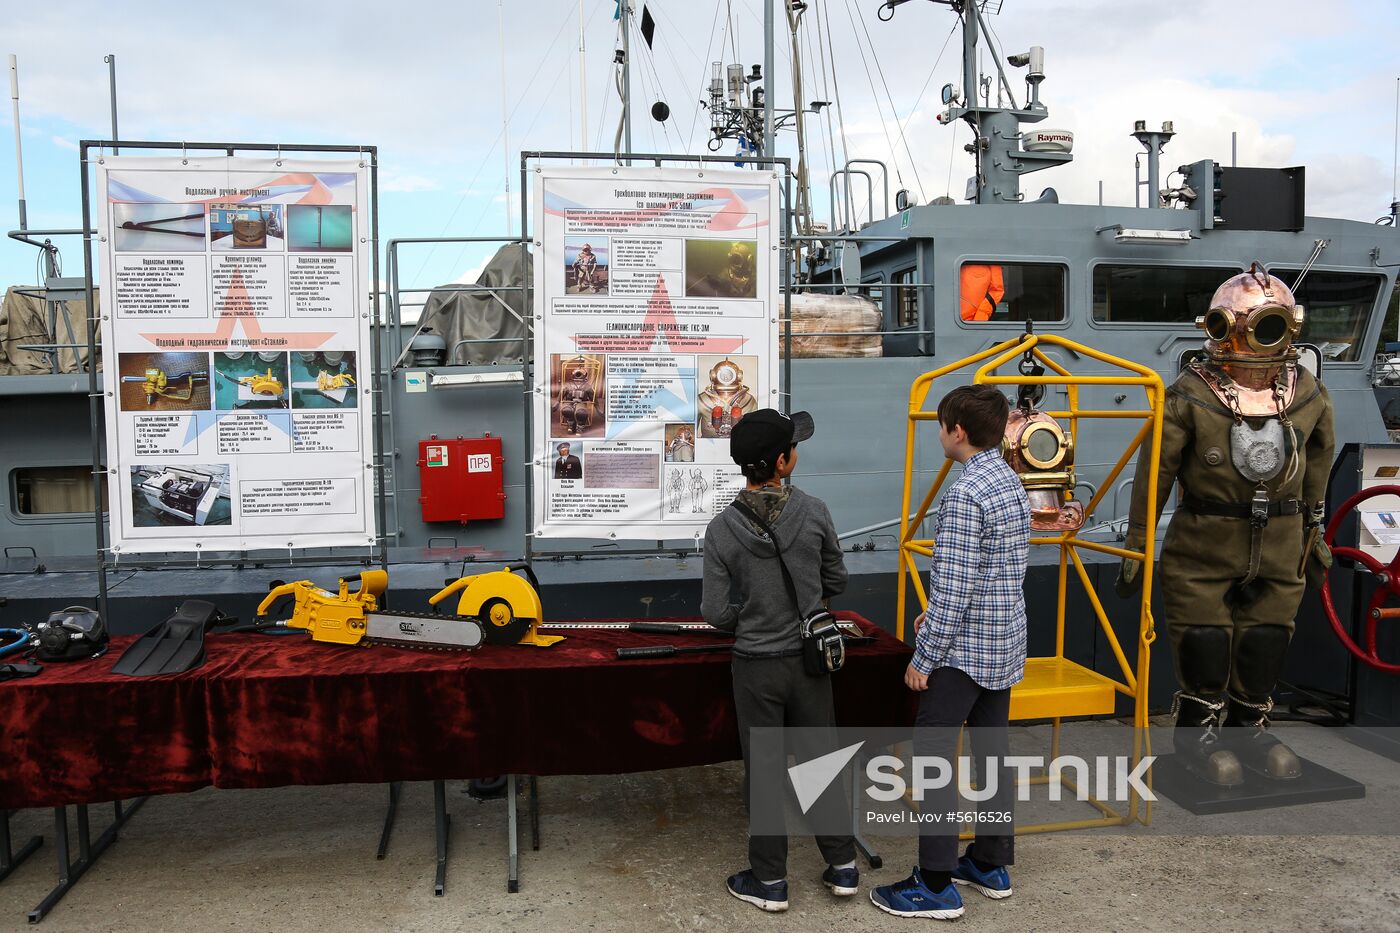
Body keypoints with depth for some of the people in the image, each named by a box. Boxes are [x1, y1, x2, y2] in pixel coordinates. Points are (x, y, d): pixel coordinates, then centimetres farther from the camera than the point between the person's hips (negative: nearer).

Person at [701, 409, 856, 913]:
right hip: (810, 658, 1)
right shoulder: (814, 512, -12)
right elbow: (835, 581, 2)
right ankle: (842, 866, 28)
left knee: (764, 771, 11)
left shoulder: (722, 529, -15)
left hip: (757, 666, -1)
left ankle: (770, 881, 23)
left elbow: (716, 612, -12)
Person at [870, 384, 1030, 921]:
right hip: (1006, 645, 9)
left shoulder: (964, 494, -21)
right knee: (993, 751, 16)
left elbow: (953, 588, -23)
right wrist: (939, 613, 20)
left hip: (962, 649, -9)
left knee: (933, 756, -1)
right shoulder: (1012, 483, 9)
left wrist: (923, 656, -15)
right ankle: (991, 864, 29)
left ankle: (937, 885, 5)